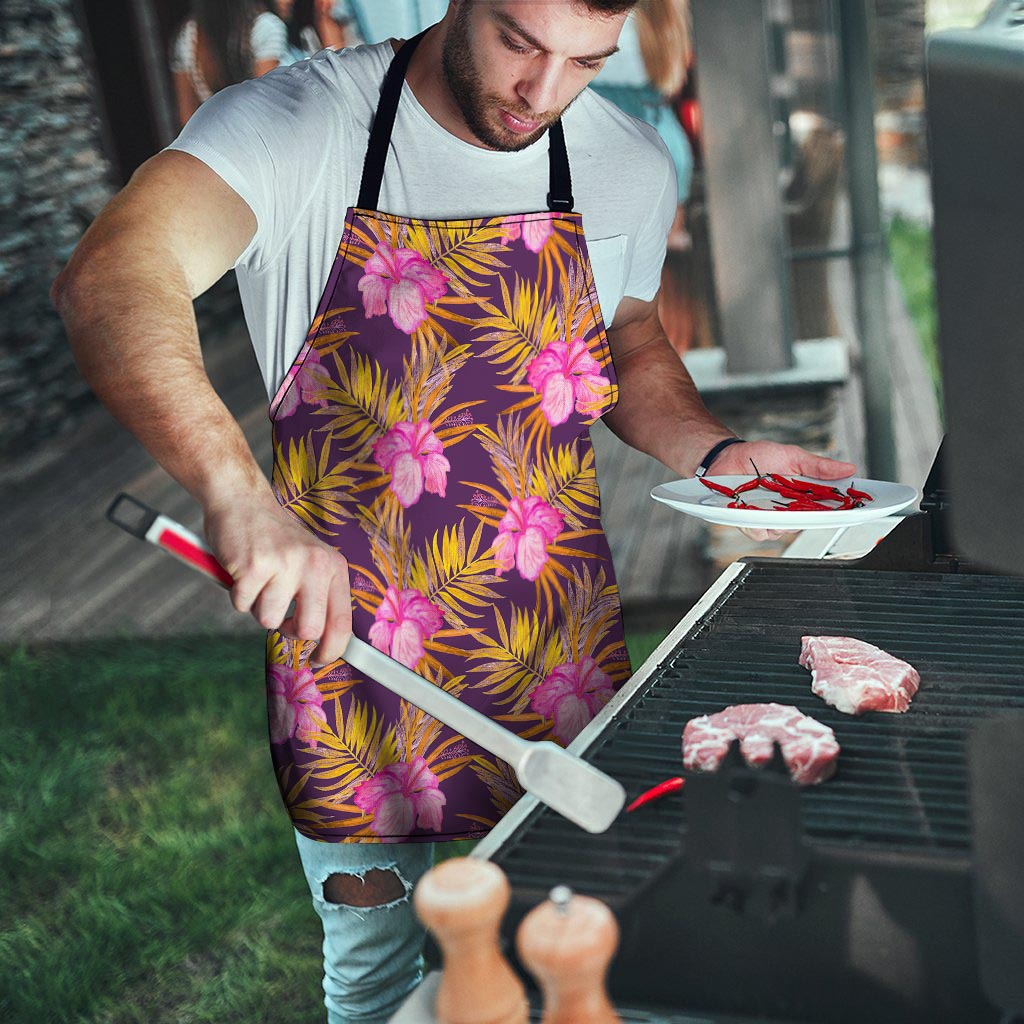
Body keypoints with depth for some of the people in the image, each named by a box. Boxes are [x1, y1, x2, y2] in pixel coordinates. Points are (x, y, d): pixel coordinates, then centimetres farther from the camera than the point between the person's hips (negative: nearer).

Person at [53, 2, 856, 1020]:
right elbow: (109, 281, -32)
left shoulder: (630, 165, -1)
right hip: (347, 642, -3)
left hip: (558, 664, 4)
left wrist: (716, 453, -3)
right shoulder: (297, 124, -16)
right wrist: (239, 494, -48)